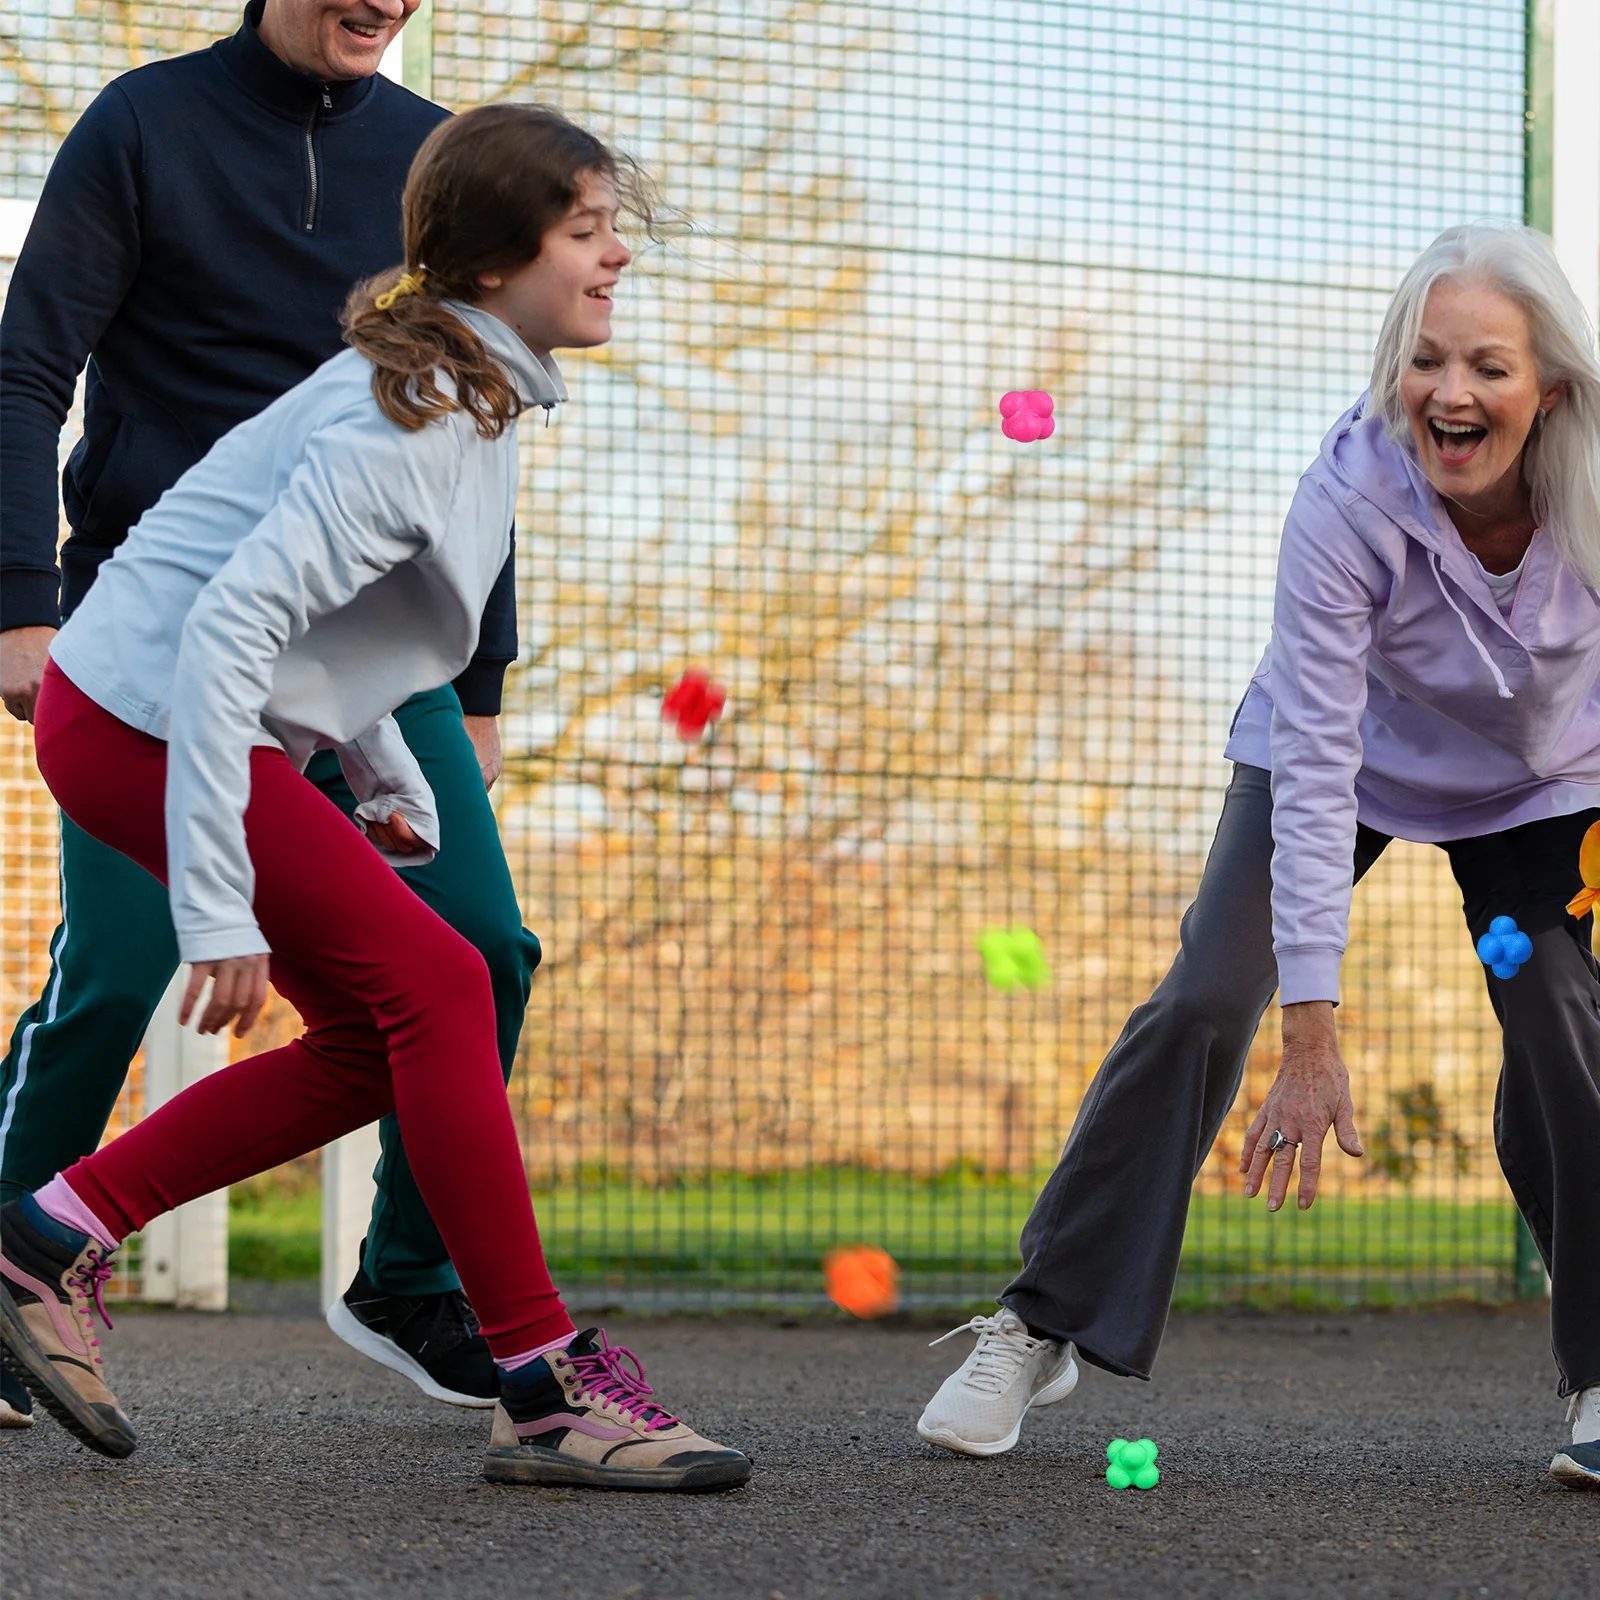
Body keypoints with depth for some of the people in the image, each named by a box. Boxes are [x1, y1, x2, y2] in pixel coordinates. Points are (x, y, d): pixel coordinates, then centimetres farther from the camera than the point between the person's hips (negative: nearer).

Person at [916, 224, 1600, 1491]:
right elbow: (1313, 770, -38)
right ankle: (1043, 1328, -6)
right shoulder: (1345, 499, -36)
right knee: (1206, 1002, -16)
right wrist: (1313, 1038, -41)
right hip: (1355, 750, -1)